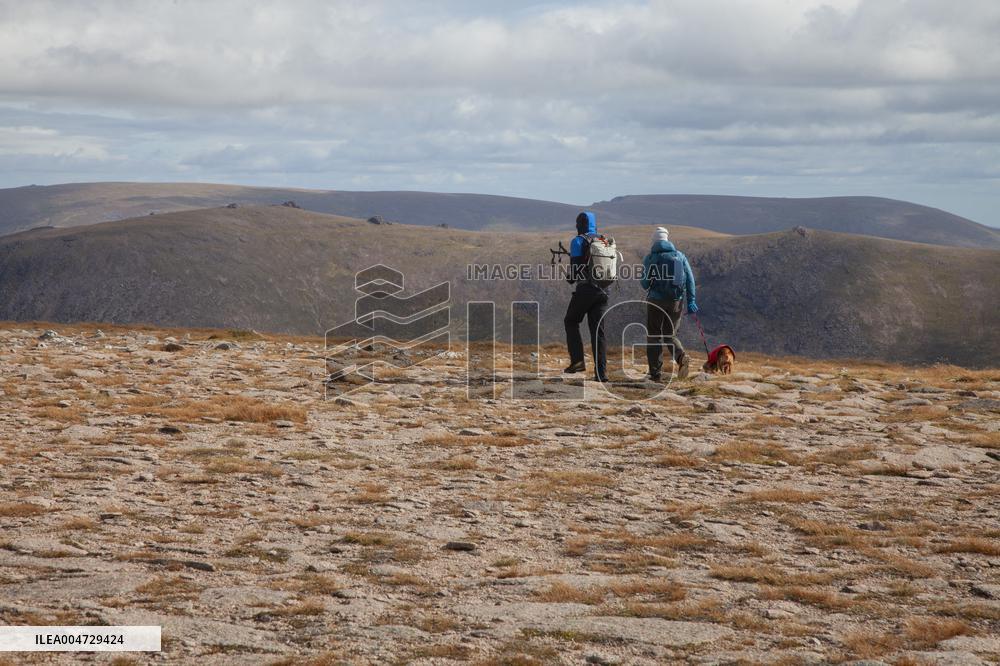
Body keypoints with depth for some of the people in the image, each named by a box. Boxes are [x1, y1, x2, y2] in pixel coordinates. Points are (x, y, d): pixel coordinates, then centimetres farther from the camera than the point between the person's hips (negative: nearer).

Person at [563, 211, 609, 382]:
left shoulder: (578, 241, -5)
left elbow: (576, 266, -11)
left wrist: (571, 278, 9)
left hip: (585, 289, -5)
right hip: (602, 291, 5)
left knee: (571, 322, 16)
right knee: (598, 331, 5)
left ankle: (577, 361, 4)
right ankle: (601, 372, -3)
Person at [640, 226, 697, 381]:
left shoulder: (650, 258, -3)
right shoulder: (680, 255, 5)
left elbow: (644, 283, -4)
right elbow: (690, 279, -1)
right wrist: (691, 301, 0)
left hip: (655, 301, -3)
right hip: (676, 302, 3)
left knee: (653, 337, 9)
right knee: (670, 335, 16)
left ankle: (655, 373, 3)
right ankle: (681, 356, -15)